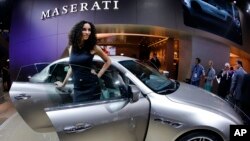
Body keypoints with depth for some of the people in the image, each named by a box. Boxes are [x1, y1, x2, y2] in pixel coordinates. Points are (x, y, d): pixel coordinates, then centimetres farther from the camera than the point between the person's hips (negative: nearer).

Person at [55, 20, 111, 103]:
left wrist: (99, 75, -2)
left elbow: (108, 61, 7)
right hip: (77, 88, 4)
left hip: (91, 87, -3)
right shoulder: (72, 47, 6)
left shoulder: (93, 47, -5)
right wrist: (63, 84, 23)